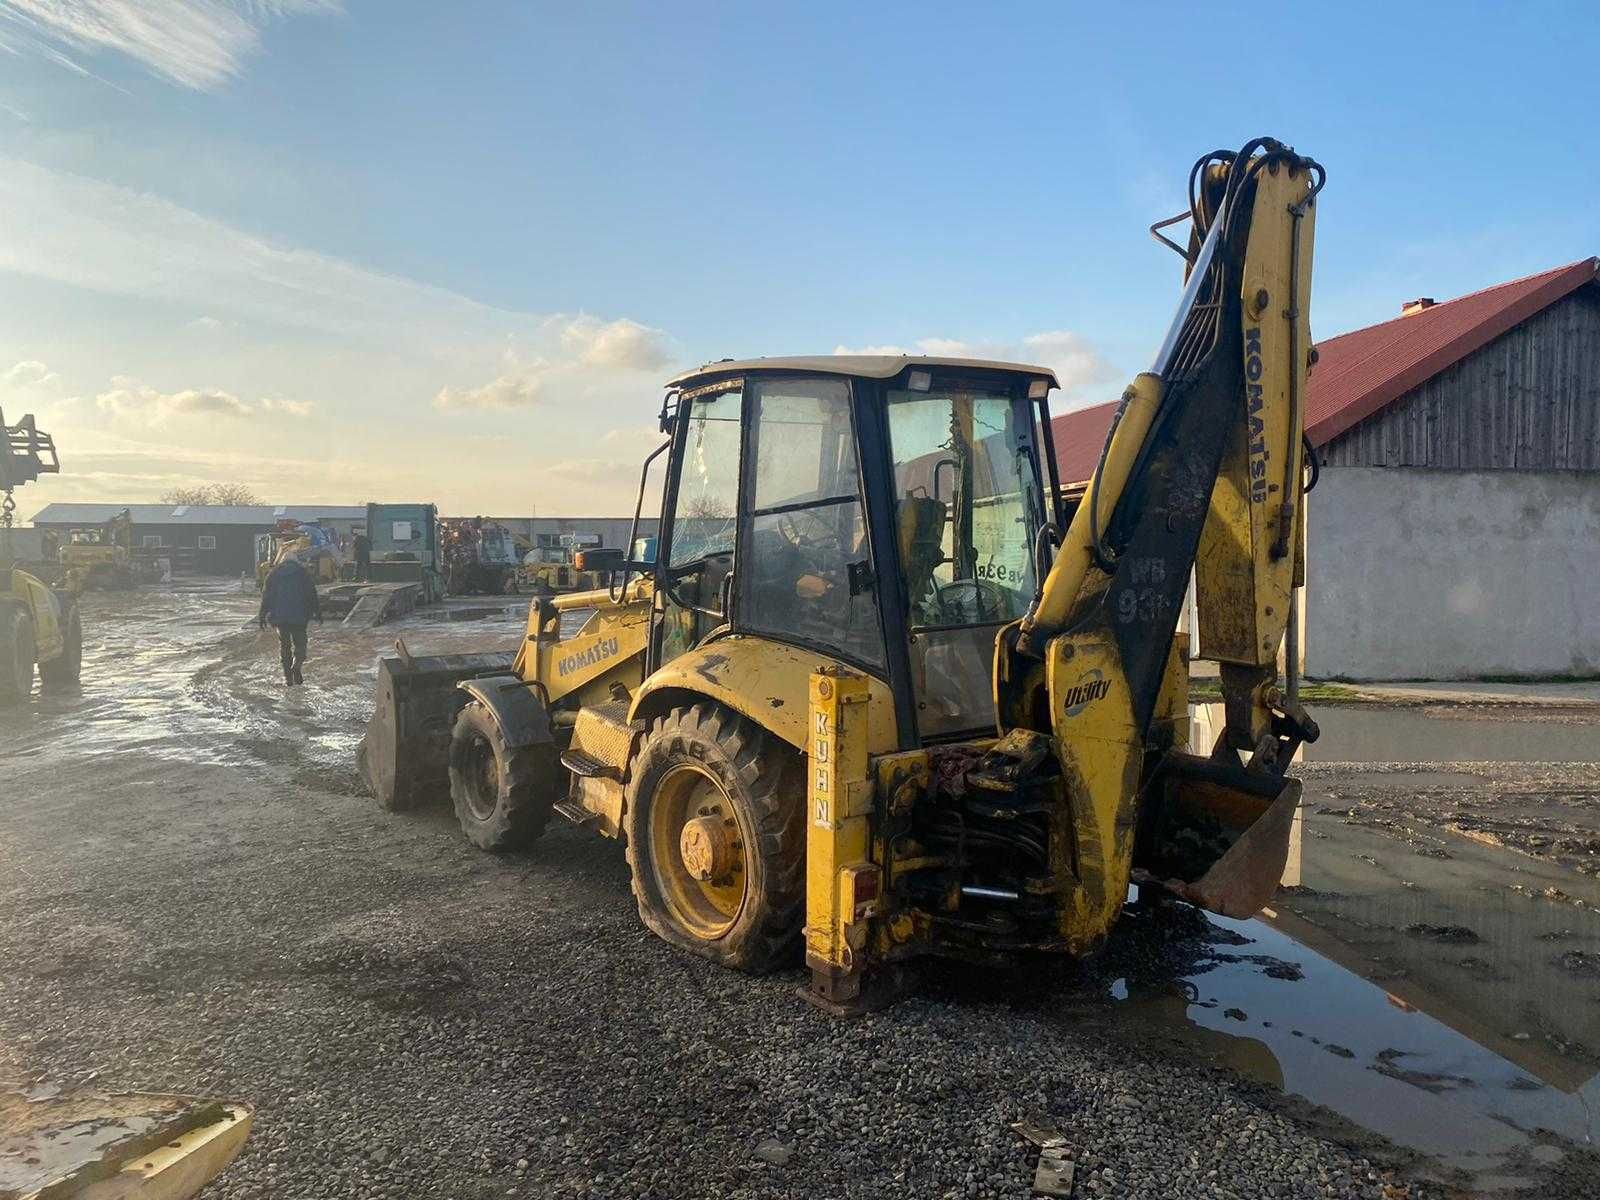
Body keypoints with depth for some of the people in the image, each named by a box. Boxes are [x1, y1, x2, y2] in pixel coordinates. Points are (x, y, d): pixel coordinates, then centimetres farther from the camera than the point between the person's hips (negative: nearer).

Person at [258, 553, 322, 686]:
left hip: (280, 616, 2)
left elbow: (266, 596, 9)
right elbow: (312, 595, 1)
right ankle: (296, 670, -16)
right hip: (299, 616, -2)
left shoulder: (274, 573, 10)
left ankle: (287, 678, 9)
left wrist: (262, 616, 13)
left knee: (284, 646, 10)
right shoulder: (303, 573, 4)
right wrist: (318, 613, 6)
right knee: (299, 644, 6)